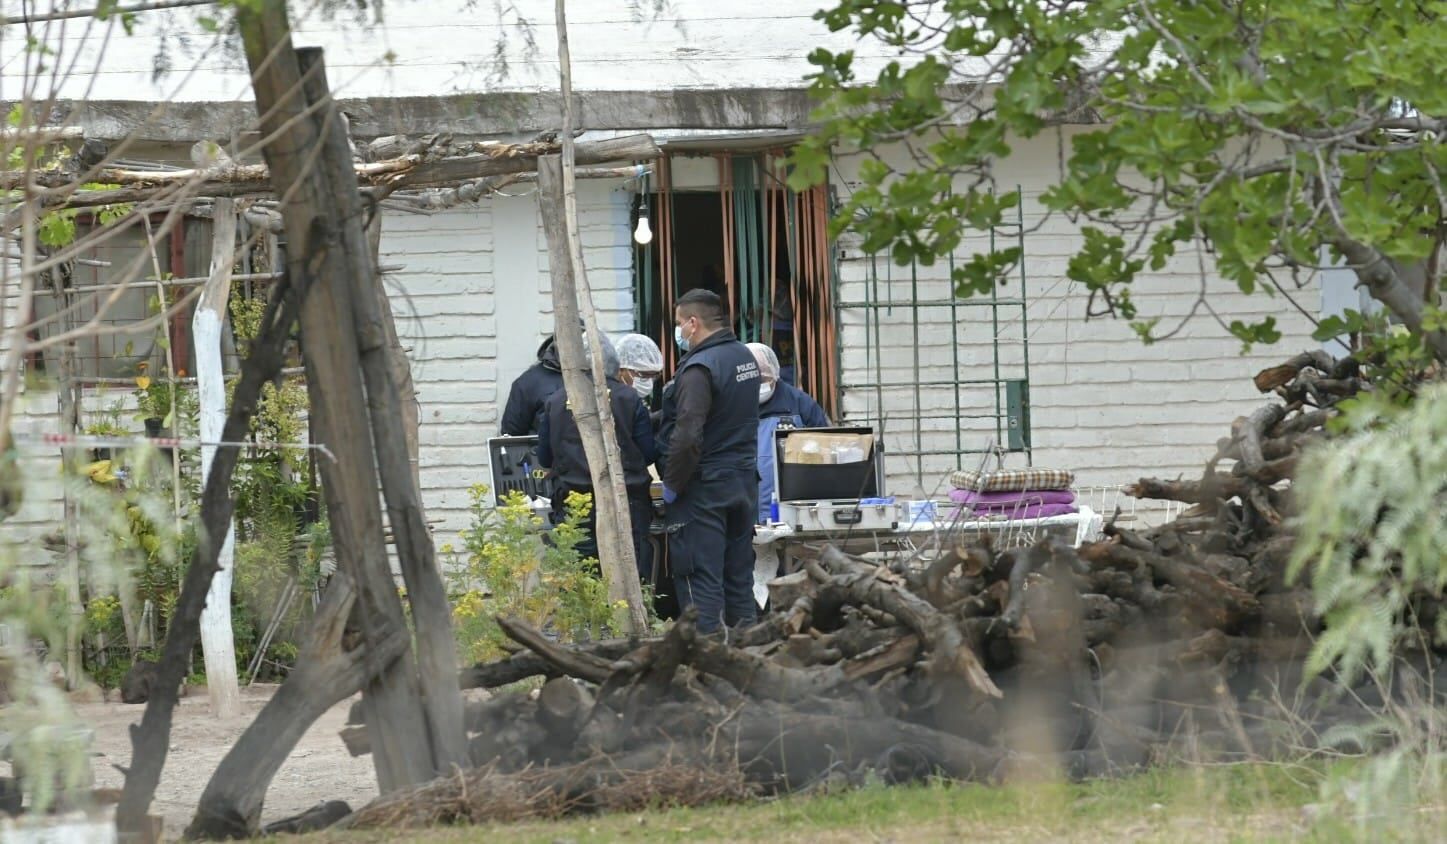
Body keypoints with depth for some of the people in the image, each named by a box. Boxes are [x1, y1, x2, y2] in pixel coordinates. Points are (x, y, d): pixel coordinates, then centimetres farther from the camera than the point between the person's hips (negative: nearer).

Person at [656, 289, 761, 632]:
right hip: (745, 481, 8)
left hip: (703, 488, -8)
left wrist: (672, 485, -14)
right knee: (739, 579, 13)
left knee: (700, 582, -6)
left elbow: (688, 434, -26)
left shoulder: (700, 368, -18)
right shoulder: (745, 357, 9)